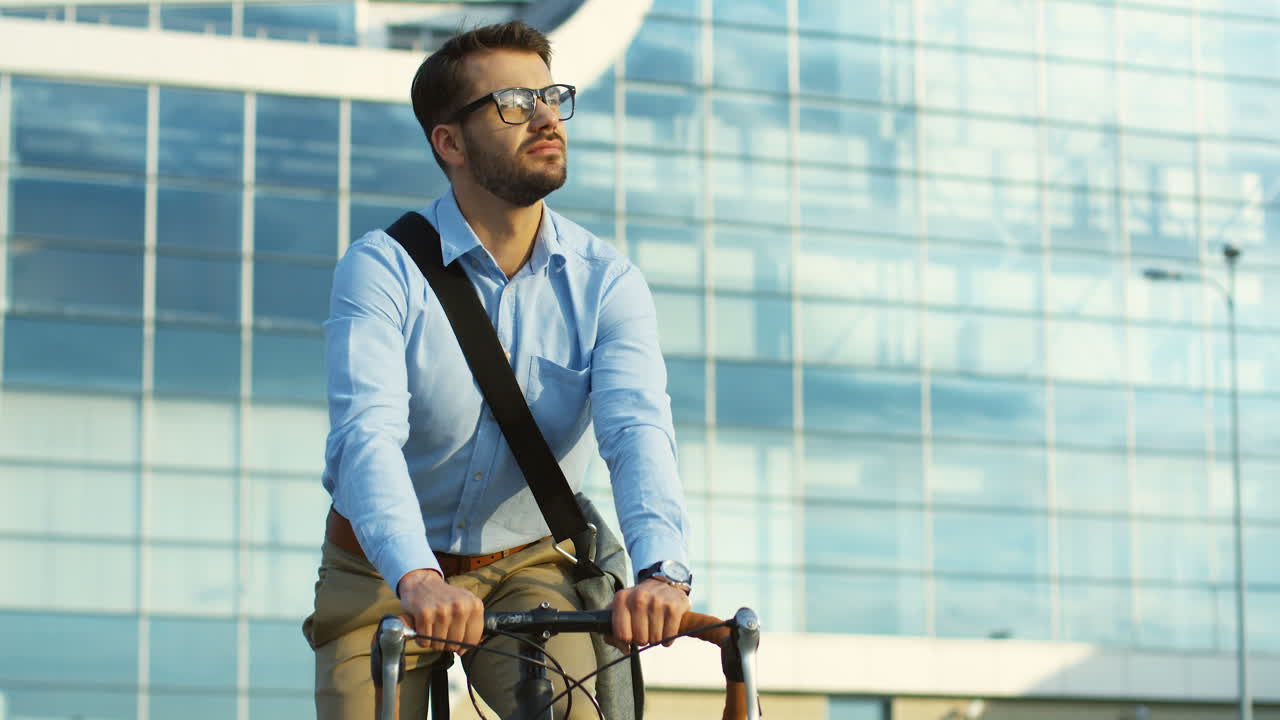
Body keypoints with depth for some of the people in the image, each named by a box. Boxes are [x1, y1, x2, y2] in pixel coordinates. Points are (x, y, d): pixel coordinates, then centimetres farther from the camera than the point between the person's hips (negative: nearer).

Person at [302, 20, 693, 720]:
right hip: (384, 576, 0)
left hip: (527, 570, 0)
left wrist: (660, 570, -44)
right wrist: (418, 579, -48)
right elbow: (368, 432, -29)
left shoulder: (606, 282, -8)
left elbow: (637, 428, -23)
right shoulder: (383, 268, -15)